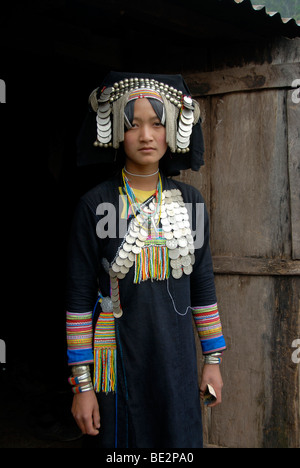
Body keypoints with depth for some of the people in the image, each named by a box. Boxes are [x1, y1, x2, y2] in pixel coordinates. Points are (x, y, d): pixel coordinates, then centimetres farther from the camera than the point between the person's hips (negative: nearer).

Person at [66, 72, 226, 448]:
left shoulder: (189, 202, 2)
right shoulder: (95, 205, -8)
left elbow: (203, 286, 8)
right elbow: (79, 298, -6)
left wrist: (213, 360, 9)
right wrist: (82, 383, -7)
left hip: (177, 360, 3)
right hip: (119, 363, -3)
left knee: (180, 440, 12)